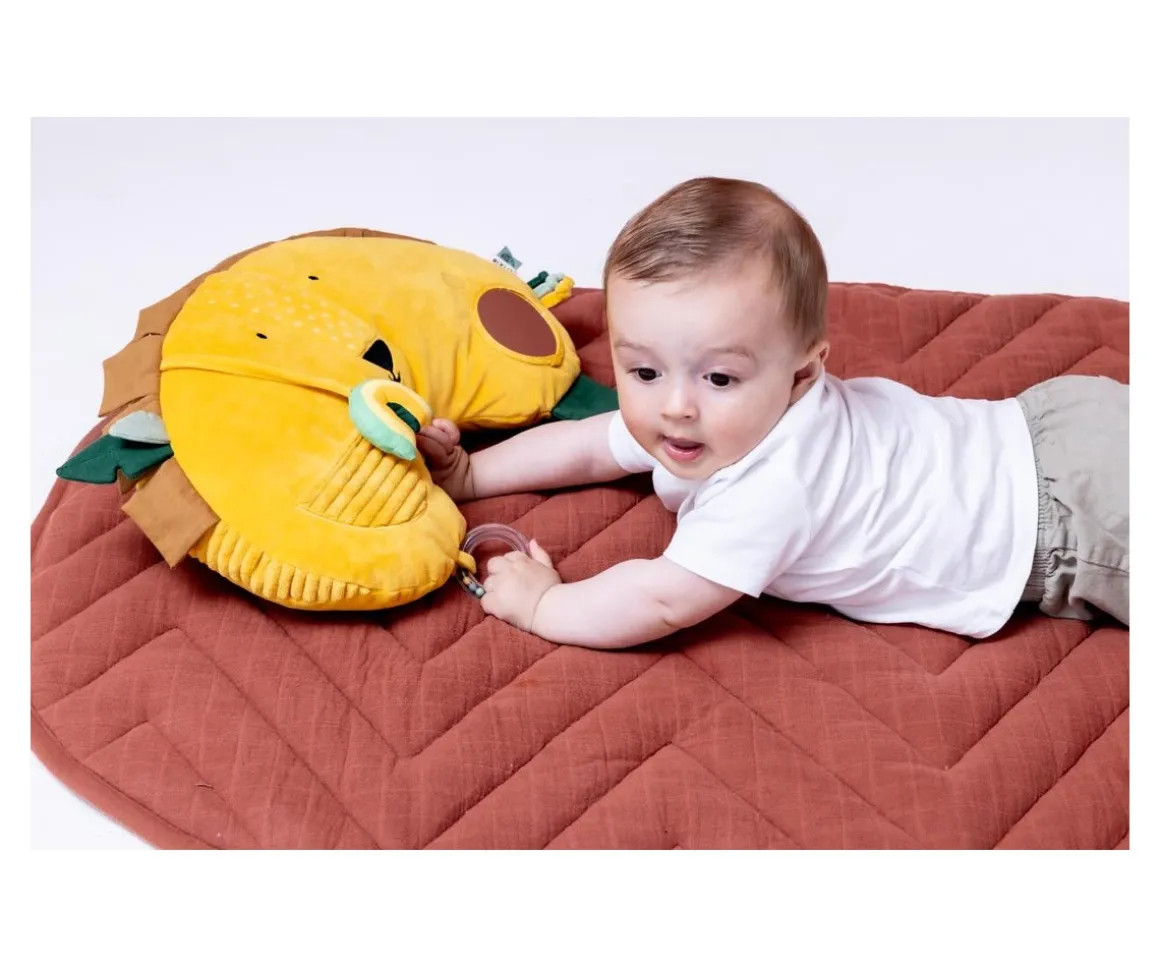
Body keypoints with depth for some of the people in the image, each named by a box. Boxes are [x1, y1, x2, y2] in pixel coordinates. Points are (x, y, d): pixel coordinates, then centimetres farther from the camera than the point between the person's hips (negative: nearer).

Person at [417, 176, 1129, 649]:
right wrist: (471, 474, 0)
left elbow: (661, 603, -36)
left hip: (1065, 502, -8)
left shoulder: (771, 490, -38)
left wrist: (540, 601, -24)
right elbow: (586, 447, 4)